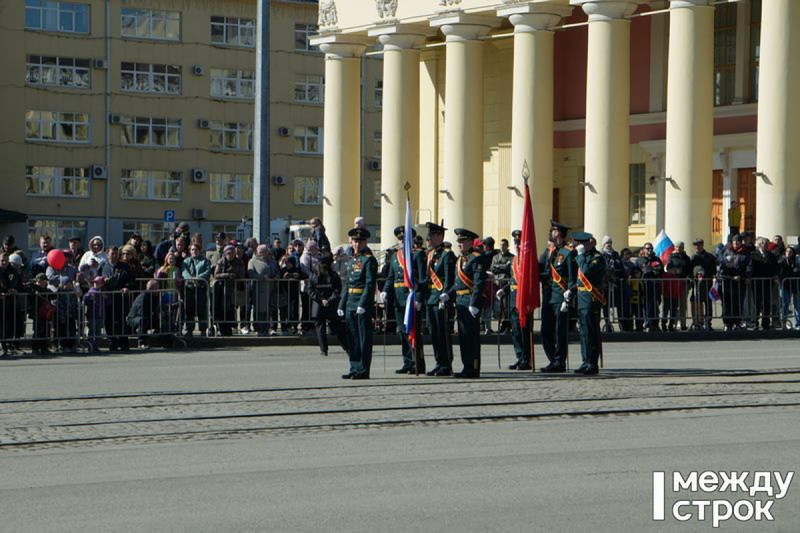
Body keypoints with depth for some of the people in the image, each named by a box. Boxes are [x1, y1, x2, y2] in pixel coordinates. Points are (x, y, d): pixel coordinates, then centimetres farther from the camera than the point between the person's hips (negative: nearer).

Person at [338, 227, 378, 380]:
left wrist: (362, 304, -22)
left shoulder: (369, 260, -7)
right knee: (352, 339, 11)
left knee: (364, 338, -4)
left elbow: (370, 284, -15)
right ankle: (354, 369, 17)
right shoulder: (353, 260, 18)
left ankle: (363, 371, -3)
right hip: (351, 304, 8)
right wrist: (341, 305, 16)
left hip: (364, 305, -8)